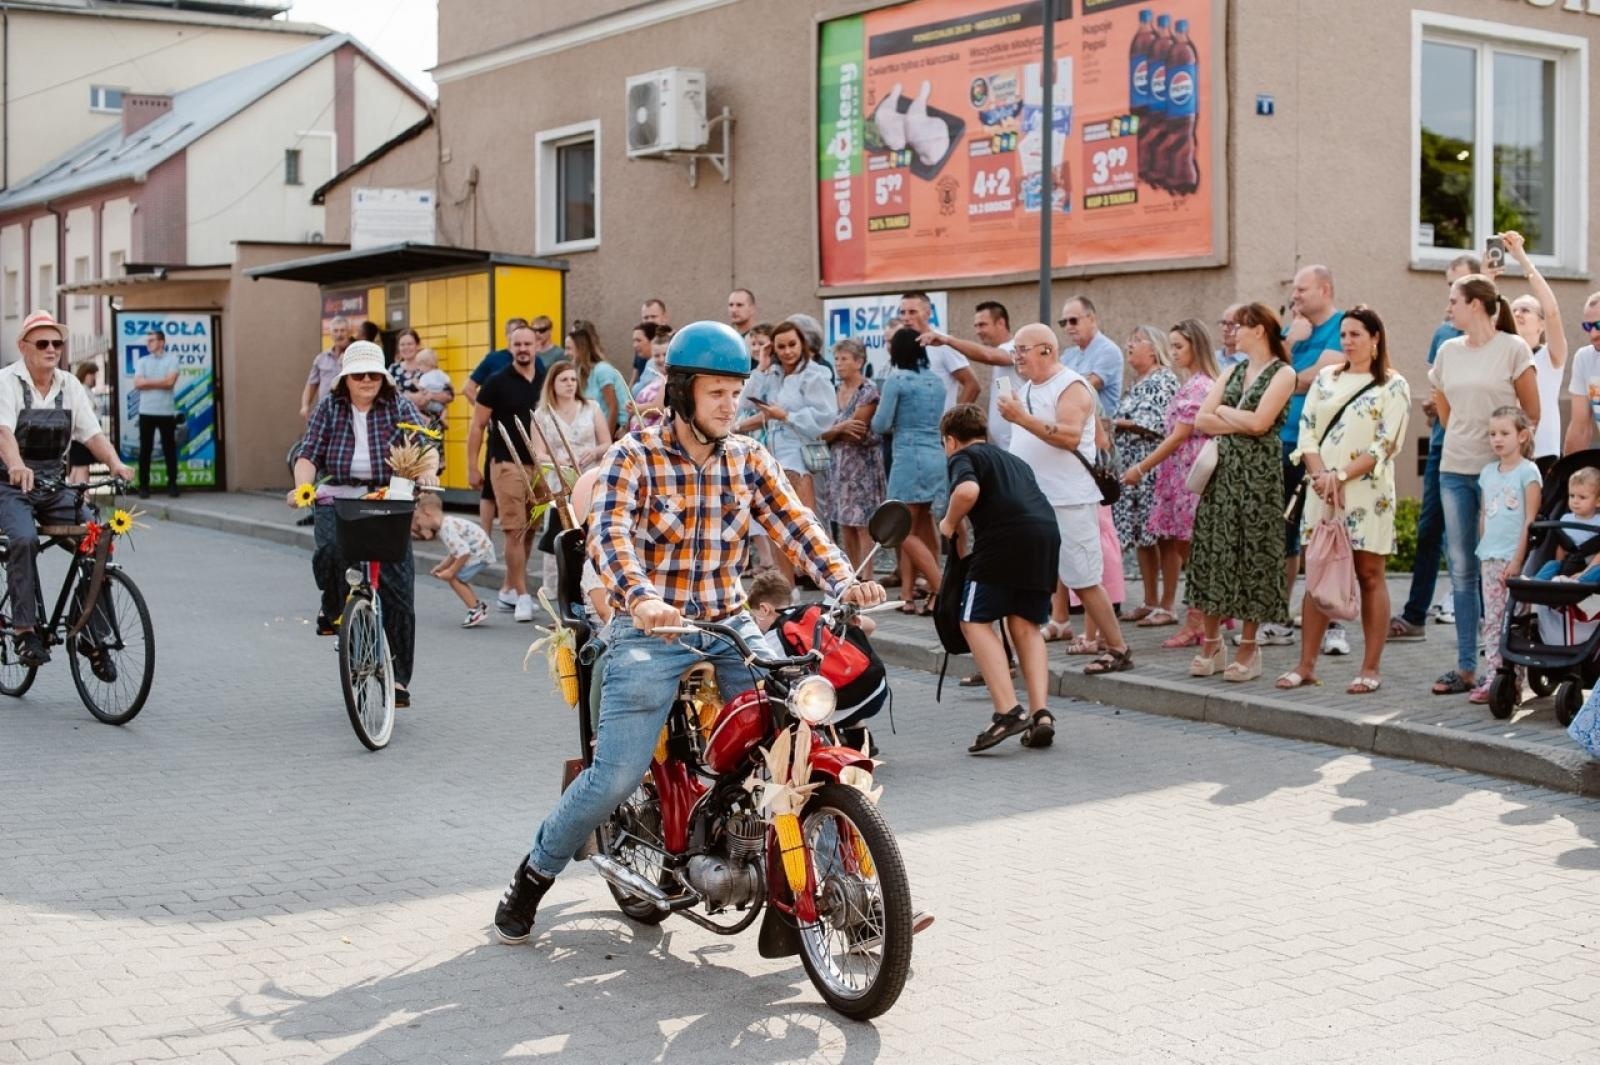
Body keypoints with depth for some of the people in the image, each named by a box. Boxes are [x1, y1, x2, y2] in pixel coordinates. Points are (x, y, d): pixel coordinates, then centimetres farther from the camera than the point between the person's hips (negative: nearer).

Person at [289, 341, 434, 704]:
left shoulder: (399, 406, 6)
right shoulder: (329, 408, 7)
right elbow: (309, 453, -1)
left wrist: (426, 469, -31)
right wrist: (303, 485, -22)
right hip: (336, 500, 0)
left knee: (397, 588, -8)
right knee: (332, 550, -33)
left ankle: (398, 677, 1)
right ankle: (332, 609, -1)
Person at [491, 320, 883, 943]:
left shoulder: (748, 458, 8)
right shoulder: (635, 456, -7)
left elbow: (794, 525, -2)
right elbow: (609, 535, -21)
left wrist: (843, 582, -20)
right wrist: (640, 598, -41)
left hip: (731, 625, 4)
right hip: (651, 630, -4)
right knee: (618, 776, -10)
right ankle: (533, 875, 14)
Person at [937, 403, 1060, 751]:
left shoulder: (963, 456, 11)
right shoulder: (1013, 460, 33)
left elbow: (968, 490, -12)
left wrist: (950, 524, 5)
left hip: (1005, 536, -7)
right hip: (1047, 531, 7)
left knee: (976, 621, 2)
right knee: (1025, 626, 16)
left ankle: (1008, 712, -12)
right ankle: (1041, 713, 4)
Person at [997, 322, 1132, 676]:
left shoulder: (1071, 386, -10)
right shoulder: (1028, 388, 18)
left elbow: (1070, 436, -25)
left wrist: (1023, 418, -28)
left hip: (1067, 503, -8)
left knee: (1084, 581, -3)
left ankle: (1118, 650, 9)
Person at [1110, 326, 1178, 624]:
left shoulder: (1164, 380, -6)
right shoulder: (1136, 383, 21)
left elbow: (1158, 423, -15)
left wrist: (1118, 423, -8)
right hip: (1130, 468, 9)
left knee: (1159, 536, -8)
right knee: (1139, 536, 8)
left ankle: (1167, 605, -5)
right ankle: (1150, 602, 15)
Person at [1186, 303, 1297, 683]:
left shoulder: (1282, 374, -3)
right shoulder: (1233, 372, 16)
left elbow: (1259, 422, -15)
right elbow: (1201, 420, 6)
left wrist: (1223, 411, -1)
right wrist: (1240, 422, -7)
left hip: (1259, 472, -6)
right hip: (1222, 469, 6)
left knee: (1253, 554, -2)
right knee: (1213, 551, 3)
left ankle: (1249, 649, 6)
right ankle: (1210, 644, 10)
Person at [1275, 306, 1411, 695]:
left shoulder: (1392, 385, 1)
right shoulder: (1326, 378, 14)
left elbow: (1386, 445, -7)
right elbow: (1306, 430, 8)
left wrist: (1341, 476, -14)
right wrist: (1321, 474, -8)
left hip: (1367, 492, -4)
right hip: (1321, 488, 4)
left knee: (1370, 575, -1)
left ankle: (1371, 669, 3)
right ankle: (1306, 665, 8)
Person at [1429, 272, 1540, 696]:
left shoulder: (1513, 349, -6)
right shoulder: (1449, 351, 9)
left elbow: (1532, 413, -1)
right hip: (1454, 470, 5)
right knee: (1461, 570, 6)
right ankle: (1466, 667, 12)